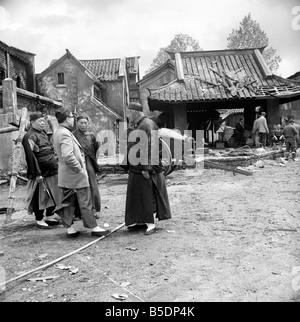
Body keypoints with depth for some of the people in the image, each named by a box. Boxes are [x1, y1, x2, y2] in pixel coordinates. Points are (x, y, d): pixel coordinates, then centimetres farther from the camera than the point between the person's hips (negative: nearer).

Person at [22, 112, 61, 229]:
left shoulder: (43, 133, 15)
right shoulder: (29, 137, -14)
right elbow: (30, 156, -19)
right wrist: (37, 174, -21)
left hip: (52, 171, 9)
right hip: (41, 173, -9)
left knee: (53, 194, 15)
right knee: (40, 196, 0)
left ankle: (50, 216, 29)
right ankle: (39, 219, 14)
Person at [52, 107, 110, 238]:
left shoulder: (57, 132, 11)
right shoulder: (65, 134, -20)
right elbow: (68, 156, -31)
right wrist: (79, 168, -19)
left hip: (65, 176, 10)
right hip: (75, 174, -10)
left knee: (68, 202, 13)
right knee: (85, 202, 0)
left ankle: (70, 229, 21)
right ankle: (94, 228, 10)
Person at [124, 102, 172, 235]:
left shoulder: (147, 125, -15)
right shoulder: (137, 126, 15)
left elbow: (150, 148, -22)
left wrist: (146, 167, -25)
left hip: (145, 169, -10)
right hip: (136, 168, 10)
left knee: (148, 195, -3)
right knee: (137, 195, 14)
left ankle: (151, 224, 5)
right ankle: (141, 222, 24)